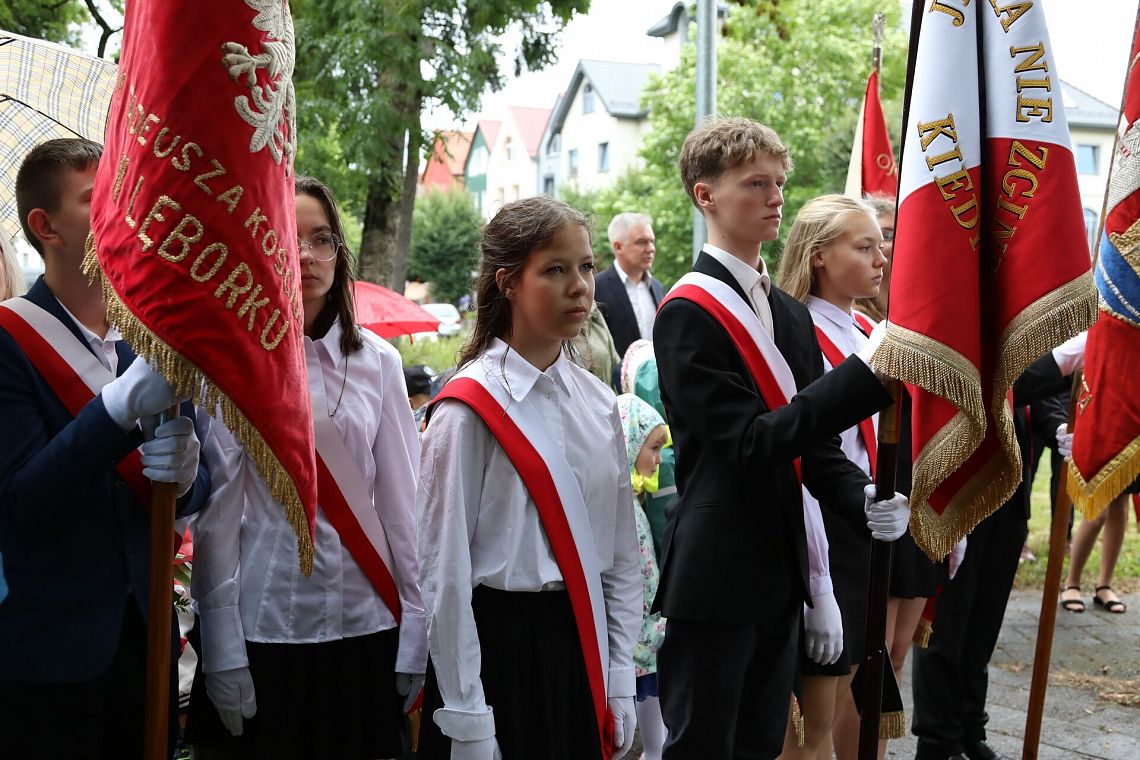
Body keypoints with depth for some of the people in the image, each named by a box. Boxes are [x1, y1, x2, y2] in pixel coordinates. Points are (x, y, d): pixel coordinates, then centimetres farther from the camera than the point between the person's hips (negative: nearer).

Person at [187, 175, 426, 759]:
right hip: (265, 625, -2)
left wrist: (417, 624, 2)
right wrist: (222, 650, -8)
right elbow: (218, 511, -6)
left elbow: (403, 498, 3)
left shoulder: (377, 361, 2)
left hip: (366, 623, 3)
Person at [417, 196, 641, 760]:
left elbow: (621, 553, 10)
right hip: (499, 646, -5)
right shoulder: (469, 408, -12)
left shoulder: (598, 403, 6)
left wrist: (619, 681, 5)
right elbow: (445, 571, -12)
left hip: (582, 647, 5)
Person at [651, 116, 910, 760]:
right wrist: (868, 372, -27)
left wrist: (862, 498, -8)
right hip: (715, 580, -7)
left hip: (779, 577, 8)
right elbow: (751, 442, -21)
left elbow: (813, 439, 13)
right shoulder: (688, 314, -13)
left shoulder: (791, 314, 13)